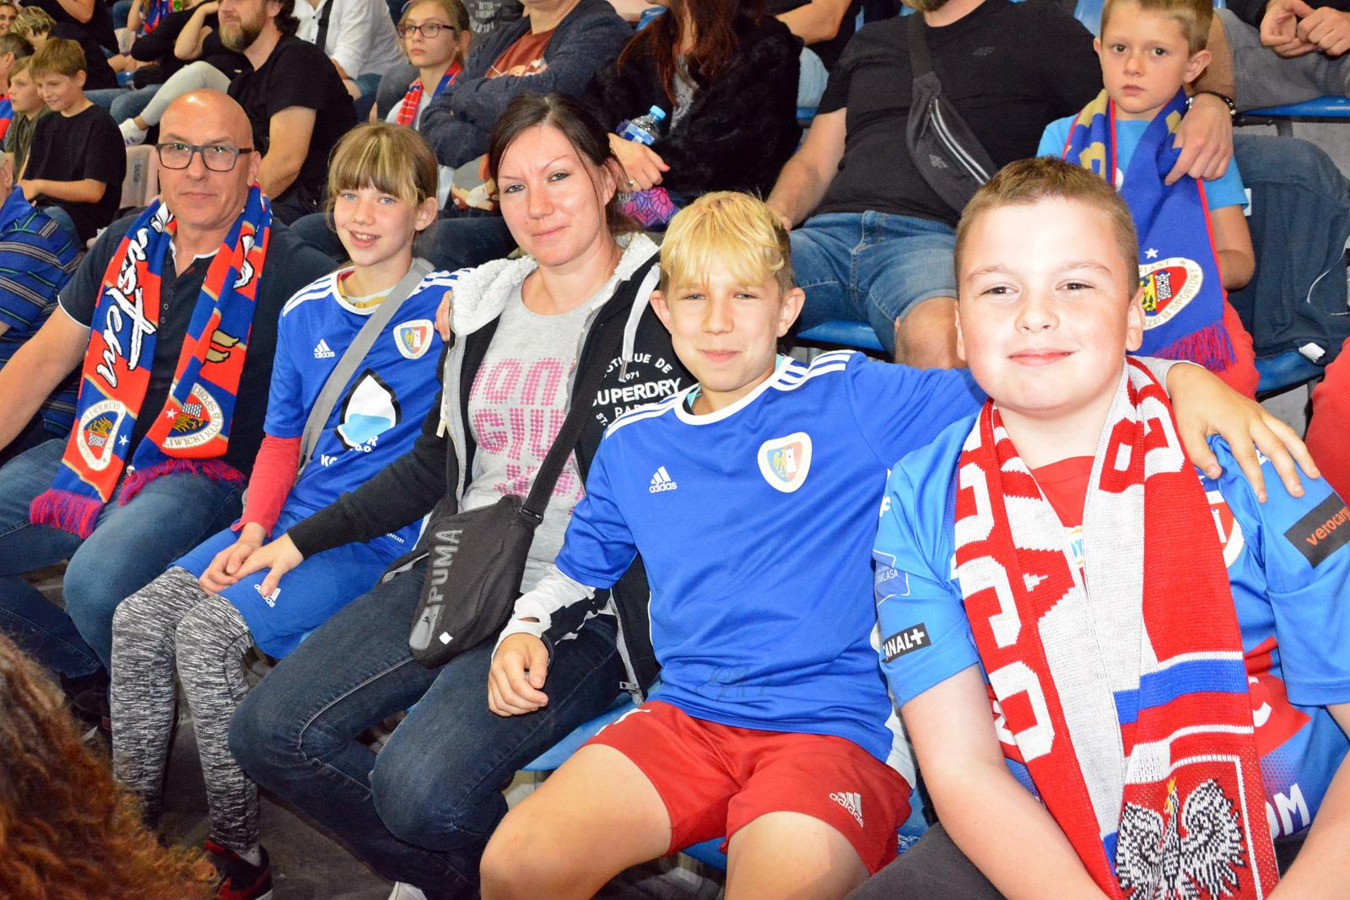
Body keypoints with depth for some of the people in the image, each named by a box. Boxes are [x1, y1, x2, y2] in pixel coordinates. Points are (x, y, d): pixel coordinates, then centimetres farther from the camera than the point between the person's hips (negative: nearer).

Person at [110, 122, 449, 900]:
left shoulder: (450, 304, -4)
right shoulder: (305, 312, 11)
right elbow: (281, 441, 13)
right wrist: (253, 531, 0)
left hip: (384, 538, -6)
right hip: (295, 517, 7)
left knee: (206, 632, -22)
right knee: (138, 618, -6)